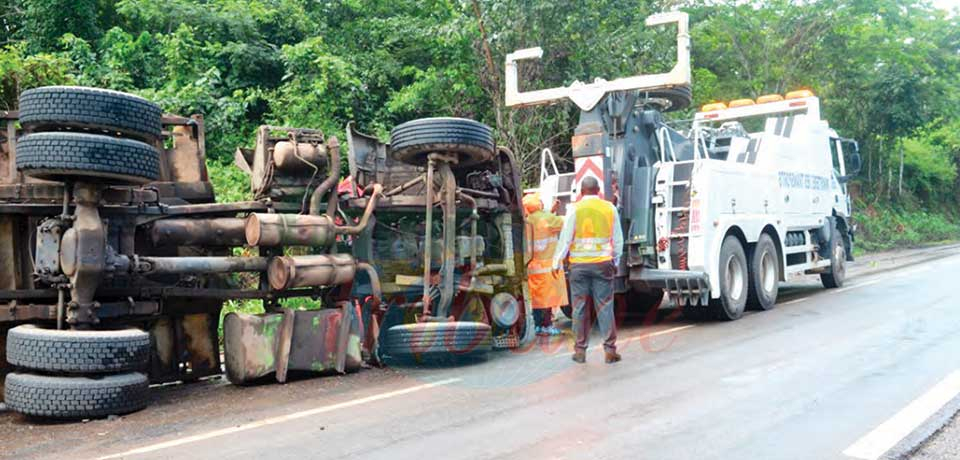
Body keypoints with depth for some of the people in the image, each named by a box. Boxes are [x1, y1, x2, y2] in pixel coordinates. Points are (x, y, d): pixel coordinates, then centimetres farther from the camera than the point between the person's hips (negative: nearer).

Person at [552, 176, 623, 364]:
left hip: (579, 264, -1)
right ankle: (609, 350, 4)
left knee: (579, 307, 6)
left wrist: (557, 262, 7)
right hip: (603, 263, 1)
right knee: (605, 306, 4)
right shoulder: (610, 208, 4)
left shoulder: (575, 209, -3)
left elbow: (565, 238, -2)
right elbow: (618, 239, 10)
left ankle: (580, 350, 10)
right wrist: (616, 261, 21)